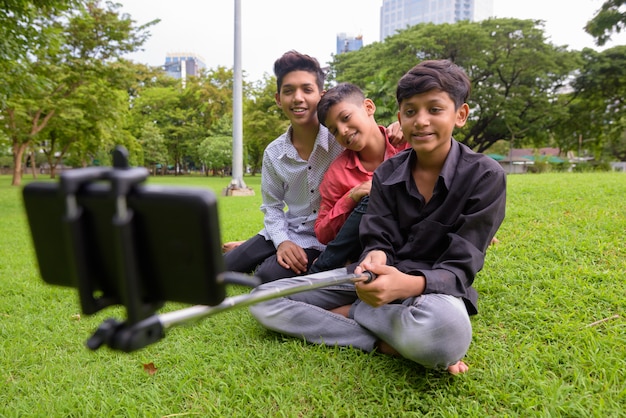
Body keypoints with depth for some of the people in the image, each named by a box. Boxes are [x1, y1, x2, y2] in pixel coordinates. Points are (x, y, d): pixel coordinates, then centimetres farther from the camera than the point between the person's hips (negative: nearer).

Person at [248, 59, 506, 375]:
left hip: (433, 286, -4)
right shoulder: (387, 173, 3)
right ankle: (388, 344, -16)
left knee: (445, 328, -45)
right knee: (264, 301, -10)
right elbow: (379, 241, -3)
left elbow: (459, 268, -14)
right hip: (379, 278, 5)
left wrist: (408, 284, -36)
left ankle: (350, 311, -15)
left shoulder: (485, 176, -9)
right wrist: (376, 256, -30)